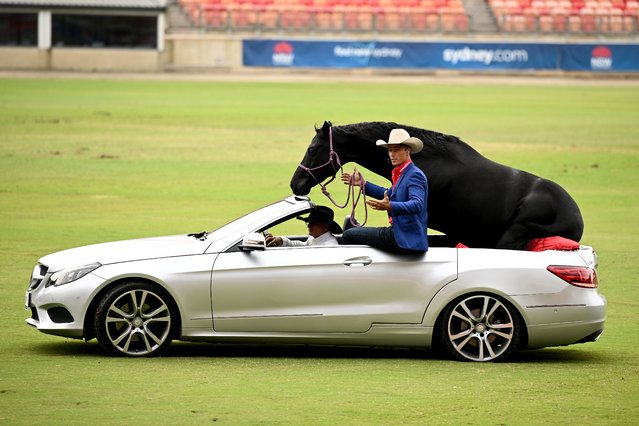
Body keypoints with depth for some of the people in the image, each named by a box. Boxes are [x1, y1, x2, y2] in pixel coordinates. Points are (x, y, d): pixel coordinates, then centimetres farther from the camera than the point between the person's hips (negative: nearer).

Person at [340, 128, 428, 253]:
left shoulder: (415, 175, -16)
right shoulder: (401, 174, 15)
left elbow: (416, 204, -31)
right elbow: (389, 195, 30)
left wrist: (390, 206, -46)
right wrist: (362, 184, 25)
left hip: (405, 238, -11)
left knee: (349, 235, -9)